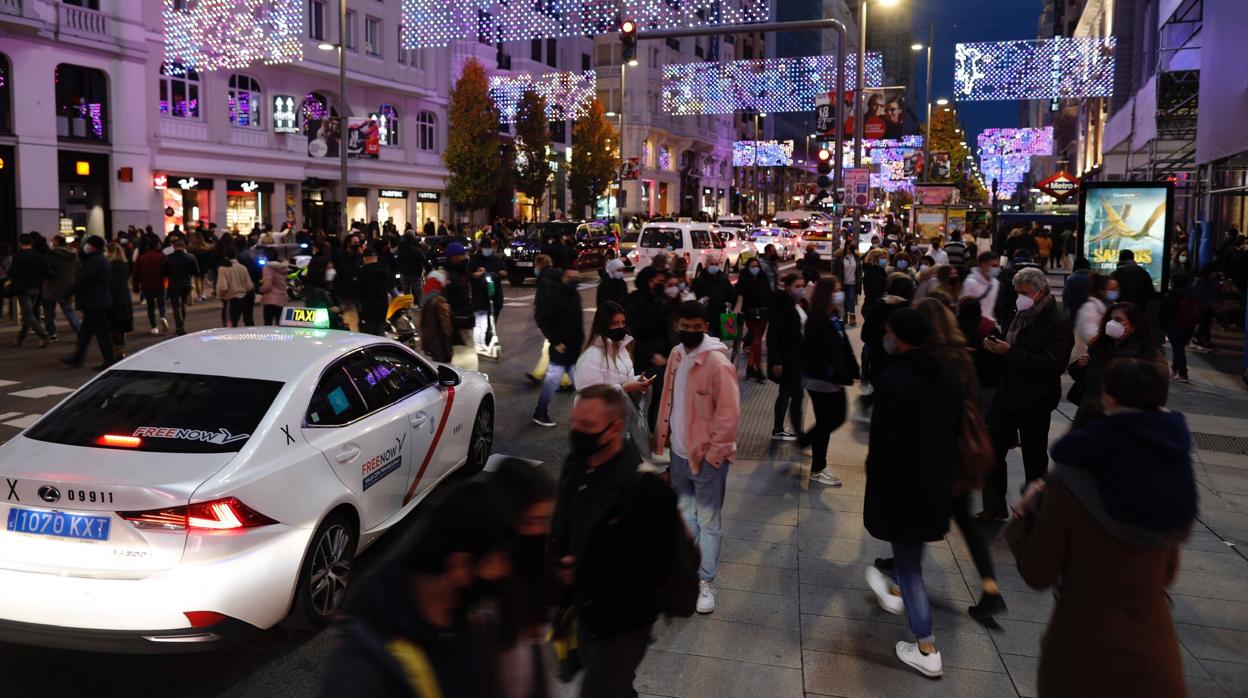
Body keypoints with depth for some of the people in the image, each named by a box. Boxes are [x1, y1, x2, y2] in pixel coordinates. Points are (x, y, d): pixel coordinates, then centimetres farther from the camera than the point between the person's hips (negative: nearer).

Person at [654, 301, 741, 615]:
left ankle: (706, 580, 16)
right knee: (684, 510, 22)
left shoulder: (718, 363, -21)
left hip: (707, 455, -7)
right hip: (680, 450, 7)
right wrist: (664, 435, 11)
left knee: (708, 520, 5)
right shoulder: (676, 355, 3)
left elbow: (729, 413, -20)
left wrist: (715, 452, -18)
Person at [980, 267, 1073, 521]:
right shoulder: (1022, 315, 9)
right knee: (993, 451, 10)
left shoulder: (1058, 323, -15)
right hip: (1007, 394, 7)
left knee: (1034, 461, 9)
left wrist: (1011, 352, -27)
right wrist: (996, 346, -3)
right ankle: (994, 507, 23)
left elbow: (1053, 364, -25)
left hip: (1034, 402, -7)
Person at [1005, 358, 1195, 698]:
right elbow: (1167, 573, 8)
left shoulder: (1072, 483, -20)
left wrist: (1024, 515, 2)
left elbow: (1038, 575, -11)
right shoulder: (1178, 479, -6)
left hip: (1082, 648, -3)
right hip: (1153, 650, 3)